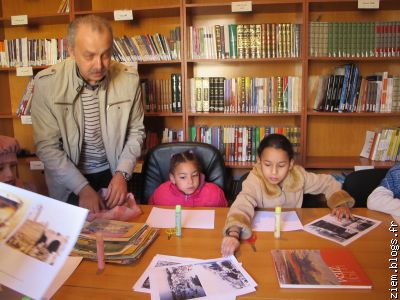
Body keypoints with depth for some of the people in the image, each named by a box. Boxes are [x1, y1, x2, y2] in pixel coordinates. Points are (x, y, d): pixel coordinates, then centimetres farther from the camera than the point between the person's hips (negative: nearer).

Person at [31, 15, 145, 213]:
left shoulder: (129, 79, -13)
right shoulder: (46, 83, -17)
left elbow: (135, 131, -1)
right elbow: (47, 145, -13)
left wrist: (122, 173, -13)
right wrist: (83, 188, -20)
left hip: (113, 172, 2)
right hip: (69, 177, -1)